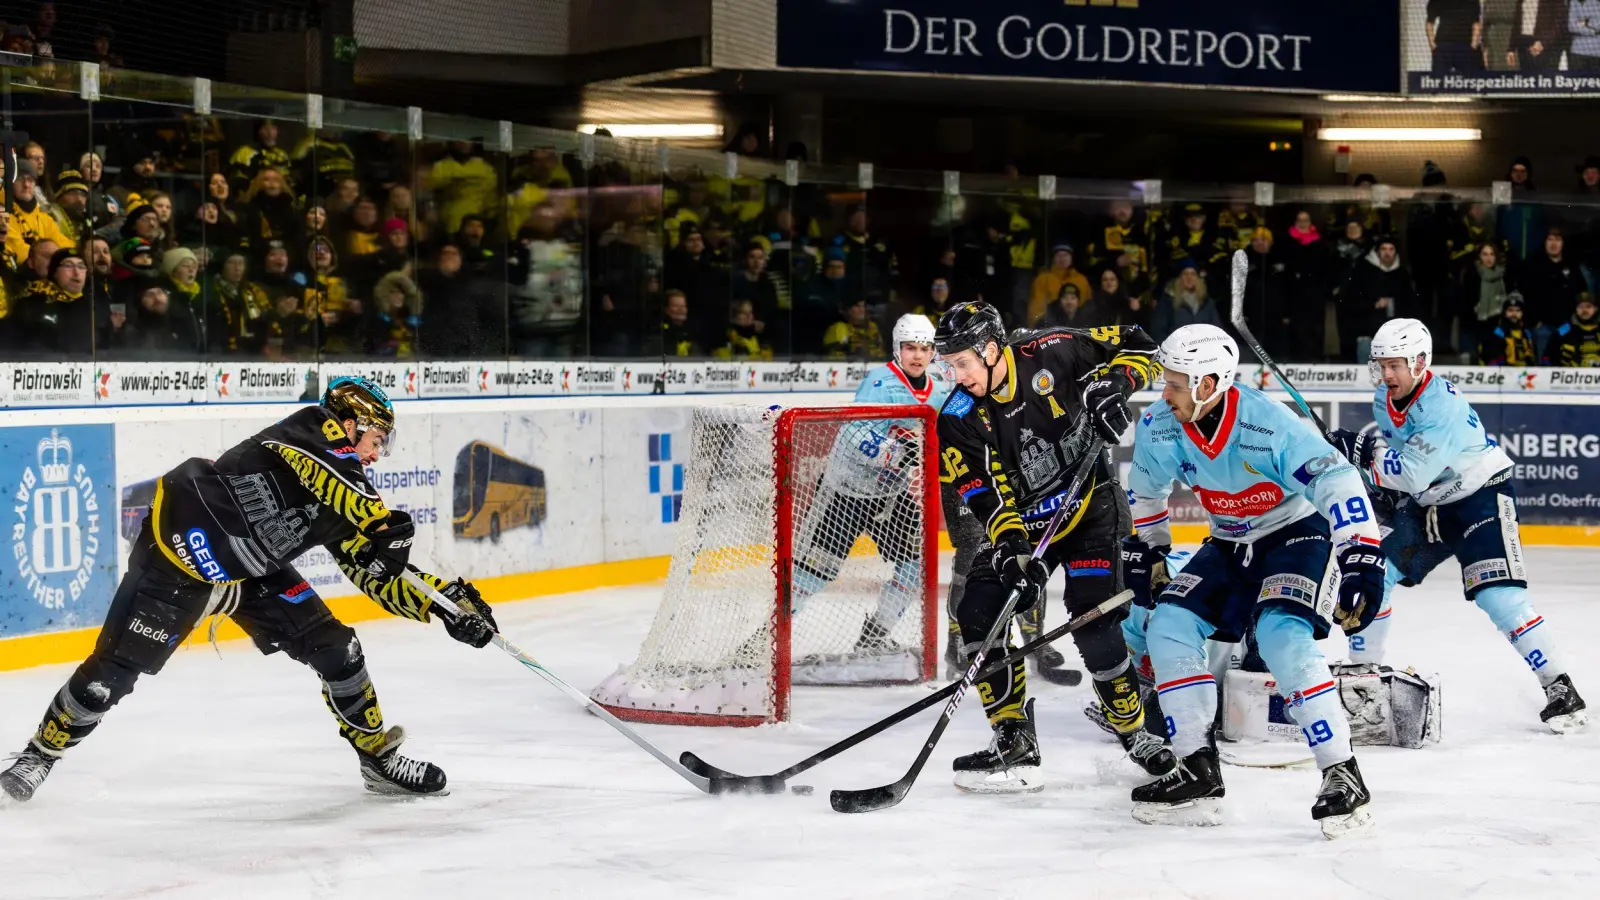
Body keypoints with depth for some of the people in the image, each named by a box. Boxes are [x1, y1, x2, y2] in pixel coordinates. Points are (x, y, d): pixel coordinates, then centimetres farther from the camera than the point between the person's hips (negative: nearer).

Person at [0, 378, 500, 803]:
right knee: (119, 665, -6)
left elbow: (381, 577, 10)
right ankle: (41, 753, 14)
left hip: (252, 570, 9)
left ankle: (379, 759, 15)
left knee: (336, 648, 1)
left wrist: (448, 602, 0)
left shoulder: (346, 503, 9)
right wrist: (380, 522, -48)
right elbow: (321, 465, -37)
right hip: (183, 542, -8)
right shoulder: (318, 428, -13)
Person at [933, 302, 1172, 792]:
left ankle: (1135, 732, 5)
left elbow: (1139, 348, -7)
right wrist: (1014, 554, -31)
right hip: (1022, 525, 4)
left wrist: (1111, 383, -25)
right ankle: (1014, 741, -2)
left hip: (1090, 507, -3)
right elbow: (988, 499, -17)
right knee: (979, 614, -11)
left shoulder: (1052, 354, -19)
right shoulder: (959, 420, -13)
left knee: (1093, 622, -16)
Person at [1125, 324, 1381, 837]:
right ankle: (1198, 773, -1)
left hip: (1298, 531, -7)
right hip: (1230, 545, 7)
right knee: (1168, 626, -8)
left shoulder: (1269, 425, -30)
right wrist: (1143, 550, 15)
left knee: (1283, 638, -29)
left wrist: (1362, 560, -43)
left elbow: (1337, 481, -35)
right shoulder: (1160, 429, -11)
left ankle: (1344, 777, -22)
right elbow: (1146, 488, 11)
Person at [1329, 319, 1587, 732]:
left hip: (1483, 493, -8)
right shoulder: (1384, 398, -2)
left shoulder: (1442, 404, -29)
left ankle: (1558, 687, -11)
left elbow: (1413, 473, -34)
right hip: (1428, 503, 8)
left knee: (1498, 596, -20)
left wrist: (1360, 448, -32)